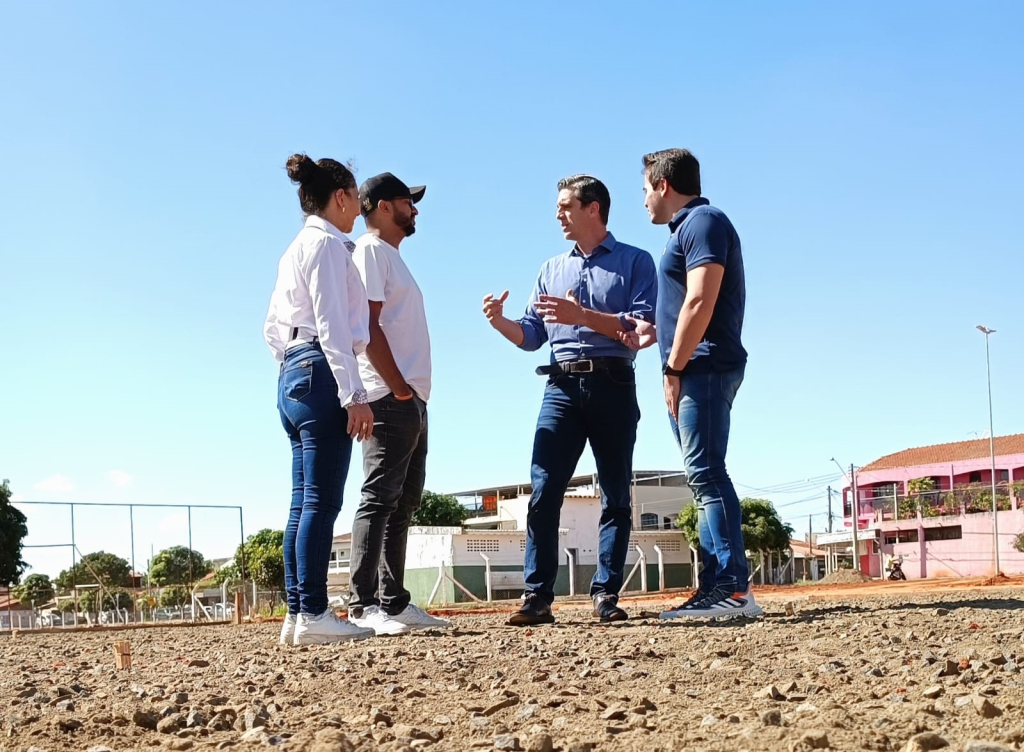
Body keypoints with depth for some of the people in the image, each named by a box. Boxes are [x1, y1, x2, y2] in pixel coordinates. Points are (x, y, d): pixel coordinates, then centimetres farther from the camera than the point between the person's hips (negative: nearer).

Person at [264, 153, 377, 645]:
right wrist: (354, 394, -18)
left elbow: (273, 328, 24)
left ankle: (296, 614, 8)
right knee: (321, 500, -11)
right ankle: (313, 614, -12)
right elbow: (332, 324, -15)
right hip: (322, 374, -10)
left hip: (293, 379, 10)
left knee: (305, 502, 7)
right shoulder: (327, 243, -5)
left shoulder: (296, 249, 23)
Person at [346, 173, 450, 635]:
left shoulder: (392, 256, 24)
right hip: (391, 400, -10)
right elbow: (367, 326, -15)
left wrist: (412, 393, 12)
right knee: (379, 499, -12)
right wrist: (398, 387, -20)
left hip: (412, 400, 10)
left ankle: (393, 602, 15)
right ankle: (363, 606, -11)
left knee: (403, 502, 10)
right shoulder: (371, 251, -4)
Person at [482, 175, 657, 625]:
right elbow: (532, 335, 16)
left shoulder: (635, 262, 6)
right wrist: (500, 322, -3)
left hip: (613, 386, -3)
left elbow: (645, 327, -8)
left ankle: (606, 595, 4)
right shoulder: (552, 270, 21)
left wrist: (582, 315, -15)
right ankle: (537, 596, -6)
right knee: (544, 492, -7)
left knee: (615, 495, 1)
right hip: (562, 388, 3)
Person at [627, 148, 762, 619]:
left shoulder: (702, 222, -8)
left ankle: (732, 588, -14)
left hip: (703, 368, -10)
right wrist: (655, 331, 19)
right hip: (697, 370, 10)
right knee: (704, 476, 8)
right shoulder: (689, 227, 22)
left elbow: (701, 302, -19)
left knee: (706, 474, -13)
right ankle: (717, 587, 10)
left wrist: (674, 368, -18)